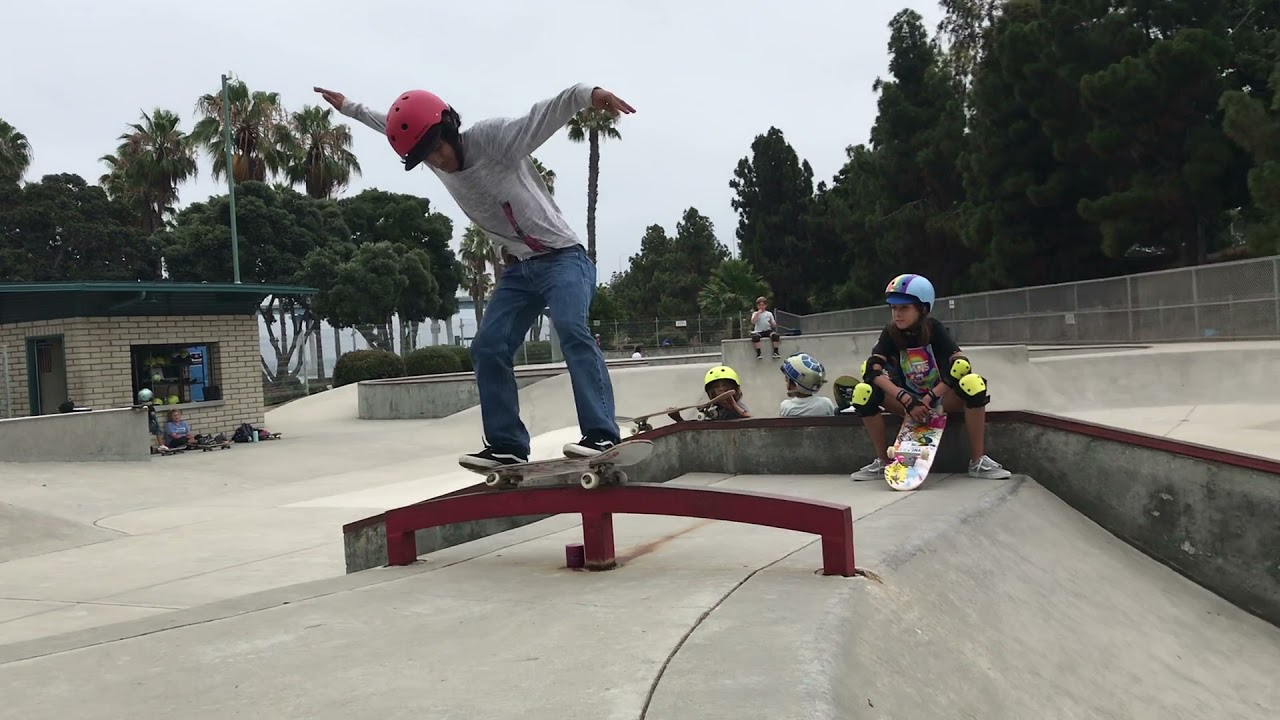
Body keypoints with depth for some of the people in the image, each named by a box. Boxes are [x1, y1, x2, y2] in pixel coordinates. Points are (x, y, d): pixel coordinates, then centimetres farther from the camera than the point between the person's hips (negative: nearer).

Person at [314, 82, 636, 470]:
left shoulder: (493, 138, -17)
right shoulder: (434, 156, 5)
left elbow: (545, 113, -32)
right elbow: (395, 125, 25)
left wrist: (587, 93, -50)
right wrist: (349, 107, 37)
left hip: (562, 257, -8)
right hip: (518, 268, 8)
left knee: (571, 329, -29)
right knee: (488, 348, -1)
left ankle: (602, 436, -35)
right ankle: (506, 445, 5)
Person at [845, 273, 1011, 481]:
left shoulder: (934, 329, -14)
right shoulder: (890, 333, -10)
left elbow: (962, 365, -25)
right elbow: (873, 370, -23)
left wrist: (930, 398, -29)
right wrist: (908, 401, -33)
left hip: (941, 399, -1)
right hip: (909, 402, 1)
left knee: (973, 382, -33)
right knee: (864, 391, -26)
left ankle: (978, 461, -23)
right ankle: (883, 461, -12)